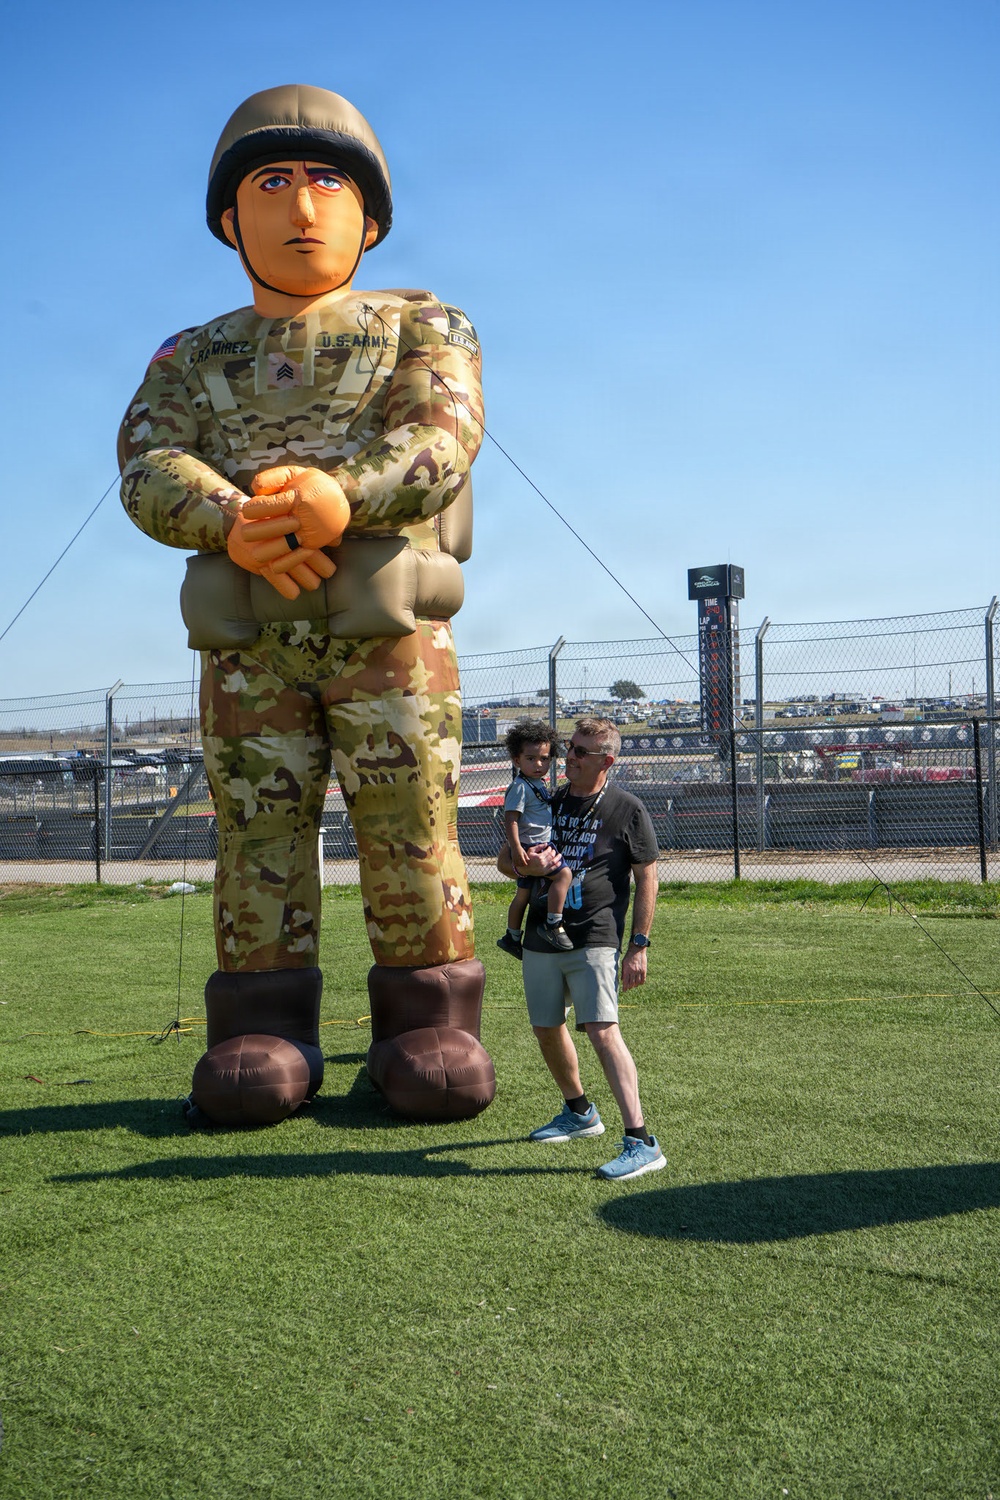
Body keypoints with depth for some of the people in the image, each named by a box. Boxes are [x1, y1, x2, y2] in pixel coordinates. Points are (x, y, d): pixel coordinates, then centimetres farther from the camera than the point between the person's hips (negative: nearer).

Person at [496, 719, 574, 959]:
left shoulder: (537, 784, 14)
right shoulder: (520, 787, -16)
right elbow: (510, 819, -23)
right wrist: (516, 848, -29)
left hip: (539, 846, 10)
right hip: (530, 847, -10)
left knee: (523, 893, 20)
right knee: (564, 874, -22)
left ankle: (512, 937, 33)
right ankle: (553, 926, -20)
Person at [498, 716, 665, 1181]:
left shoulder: (626, 809, -2)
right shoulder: (548, 803, 11)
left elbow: (646, 878, -1)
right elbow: (503, 858, 16)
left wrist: (639, 945, -8)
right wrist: (524, 865, -9)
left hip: (595, 939, -6)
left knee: (601, 1029, -20)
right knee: (546, 1030, 15)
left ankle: (640, 1141, -20)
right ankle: (579, 1112, 38)